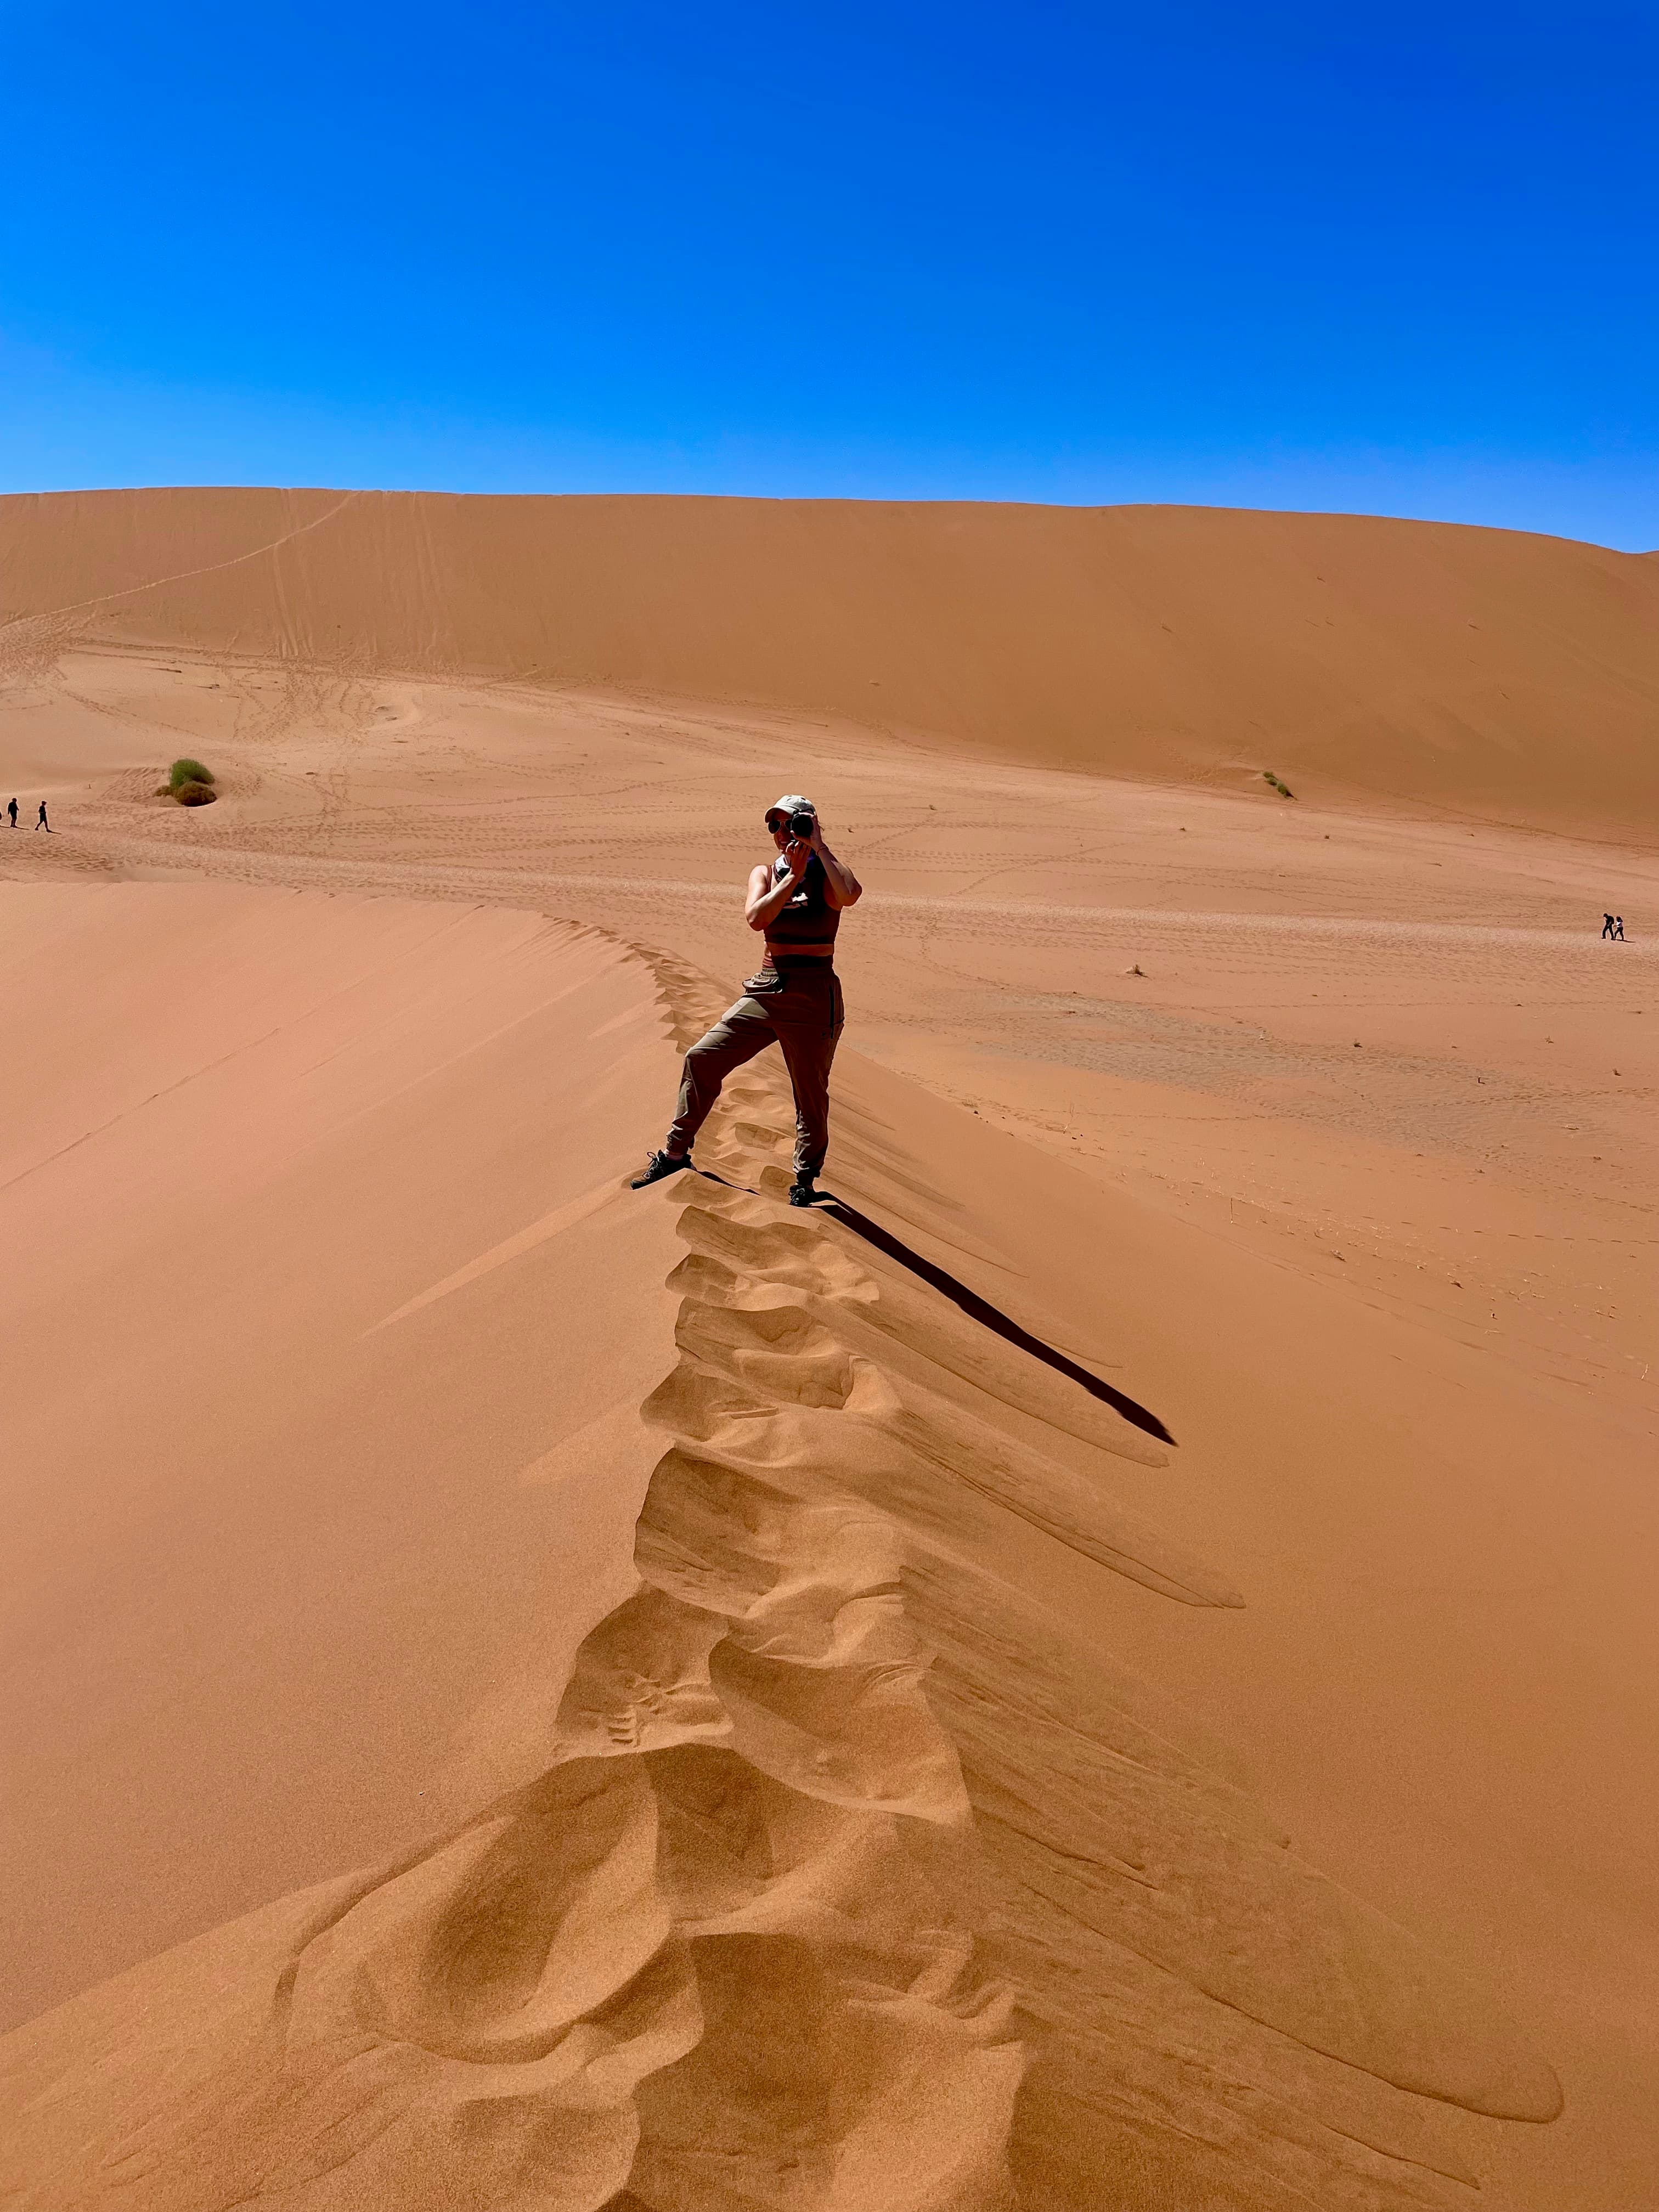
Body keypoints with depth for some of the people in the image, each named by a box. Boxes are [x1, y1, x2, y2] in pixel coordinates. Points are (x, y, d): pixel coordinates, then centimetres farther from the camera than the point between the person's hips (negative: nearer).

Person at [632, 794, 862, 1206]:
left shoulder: (826, 874, -4)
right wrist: (793, 875, -13)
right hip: (766, 989, 4)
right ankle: (676, 1152, 16)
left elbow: (851, 894, -30)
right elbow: (756, 917, -11)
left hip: (813, 997, -4)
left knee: (811, 1092, 4)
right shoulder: (765, 872, 9)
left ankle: (805, 1179, 24)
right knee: (702, 1058, 2)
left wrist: (818, 846, -20)